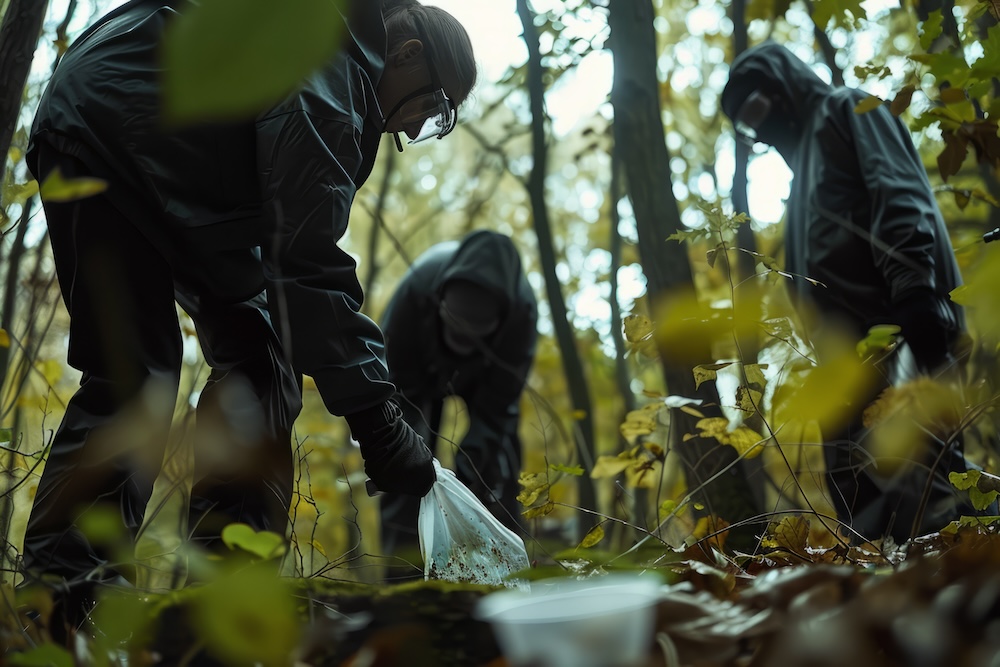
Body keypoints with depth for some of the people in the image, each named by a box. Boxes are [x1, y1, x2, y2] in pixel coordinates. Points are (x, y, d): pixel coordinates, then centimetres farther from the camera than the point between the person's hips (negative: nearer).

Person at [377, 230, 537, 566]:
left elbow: (493, 412, -31)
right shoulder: (417, 289, -43)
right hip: (419, 366, 0)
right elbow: (400, 392, -32)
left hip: (487, 371, 0)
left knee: (497, 457, -16)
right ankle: (402, 567, -13)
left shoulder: (522, 311, -39)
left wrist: (459, 486, -37)